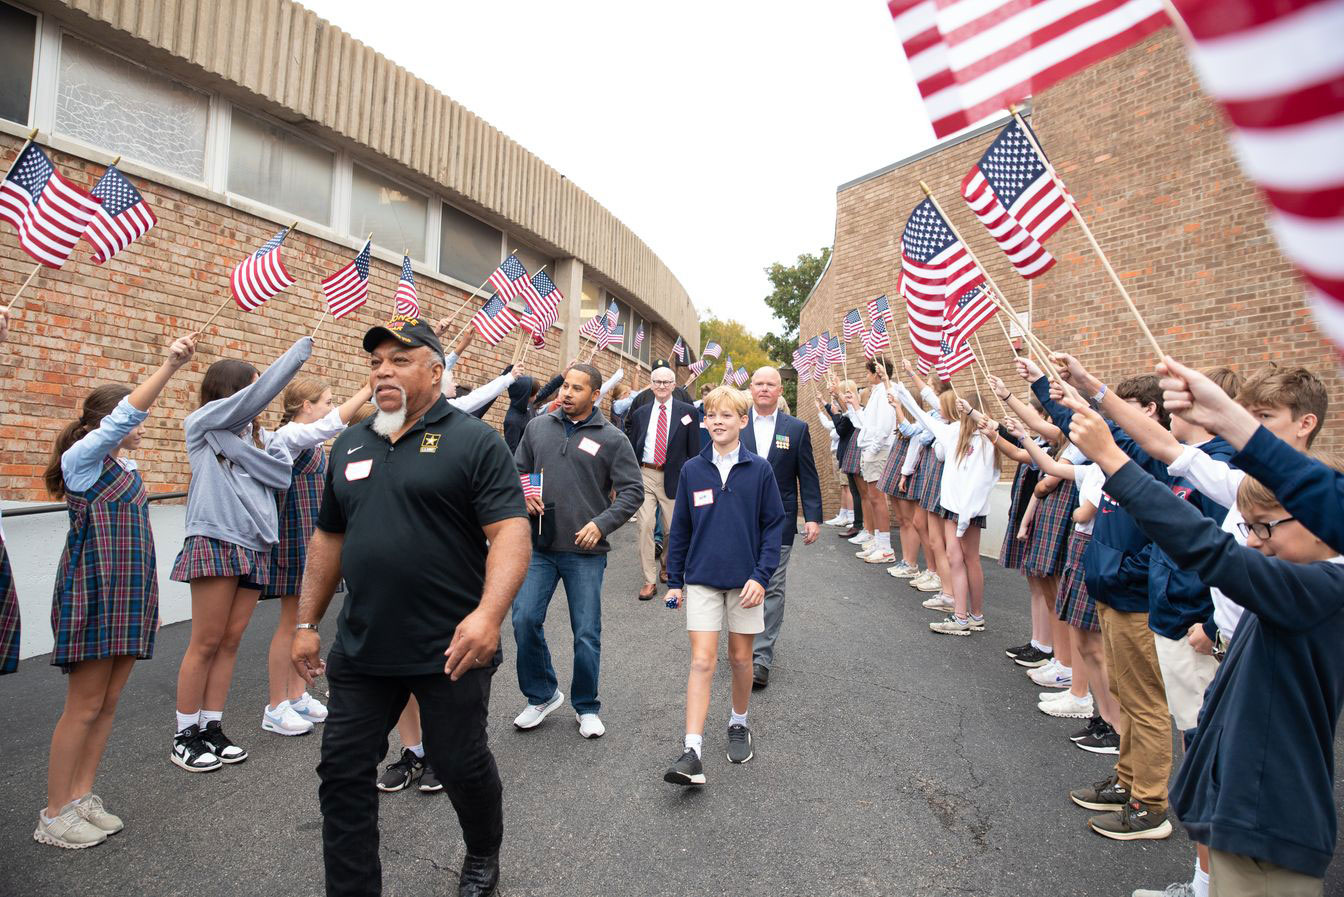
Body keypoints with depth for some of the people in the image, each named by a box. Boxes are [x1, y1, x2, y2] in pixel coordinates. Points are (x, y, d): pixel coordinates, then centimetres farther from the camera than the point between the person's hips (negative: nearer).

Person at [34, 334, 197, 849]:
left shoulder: (126, 469, 14)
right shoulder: (82, 458, -7)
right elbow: (120, 418, -26)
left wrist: (148, 602, 19)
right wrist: (169, 367, -37)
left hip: (128, 597, 8)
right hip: (92, 595, -7)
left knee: (108, 704, 11)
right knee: (84, 706, -1)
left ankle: (82, 797, 23)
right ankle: (54, 815, 12)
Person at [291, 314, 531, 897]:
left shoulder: (474, 441, -9)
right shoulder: (350, 445, 10)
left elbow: (510, 531, -18)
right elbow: (329, 537, 17)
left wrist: (490, 612, -32)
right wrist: (306, 623, 15)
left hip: (450, 651, -5)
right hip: (361, 650, 5)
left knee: (461, 765, 12)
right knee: (343, 772, 12)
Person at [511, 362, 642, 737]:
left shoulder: (612, 439, -2)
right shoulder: (538, 426, 7)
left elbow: (632, 491, -2)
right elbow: (518, 470, 18)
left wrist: (602, 523, -14)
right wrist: (523, 494, -3)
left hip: (585, 551, -2)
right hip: (539, 547, 3)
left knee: (587, 634, 5)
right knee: (524, 619, -1)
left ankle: (586, 707, 27)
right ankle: (541, 695, 24)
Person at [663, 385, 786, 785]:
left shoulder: (760, 469, -4)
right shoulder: (692, 470, 0)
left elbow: (775, 524, -2)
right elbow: (680, 528, 6)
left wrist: (761, 576, -10)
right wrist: (674, 580, 6)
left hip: (745, 580, 0)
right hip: (701, 579, 0)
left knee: (741, 658, 13)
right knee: (702, 662, -4)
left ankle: (739, 725, 36)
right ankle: (692, 752, -1)